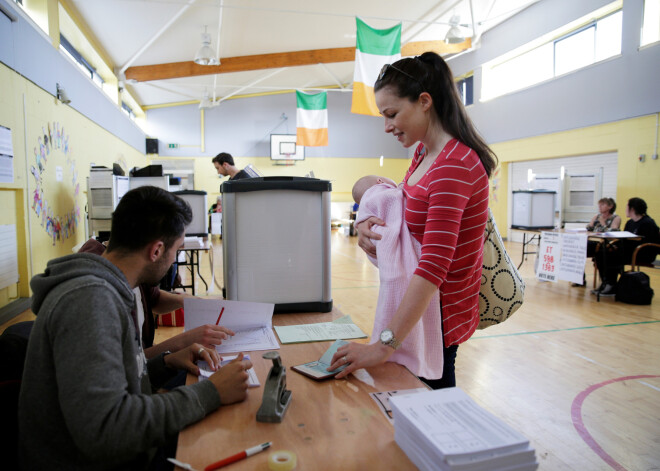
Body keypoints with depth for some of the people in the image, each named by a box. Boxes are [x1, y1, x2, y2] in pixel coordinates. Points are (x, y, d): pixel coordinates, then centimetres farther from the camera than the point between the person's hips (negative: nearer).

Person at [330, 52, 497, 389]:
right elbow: (409, 210, 15)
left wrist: (385, 345, -33)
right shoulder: (425, 152, 4)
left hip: (439, 309, -8)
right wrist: (373, 224, -8)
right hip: (419, 299, 8)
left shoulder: (454, 166, -25)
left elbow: (434, 266, -31)